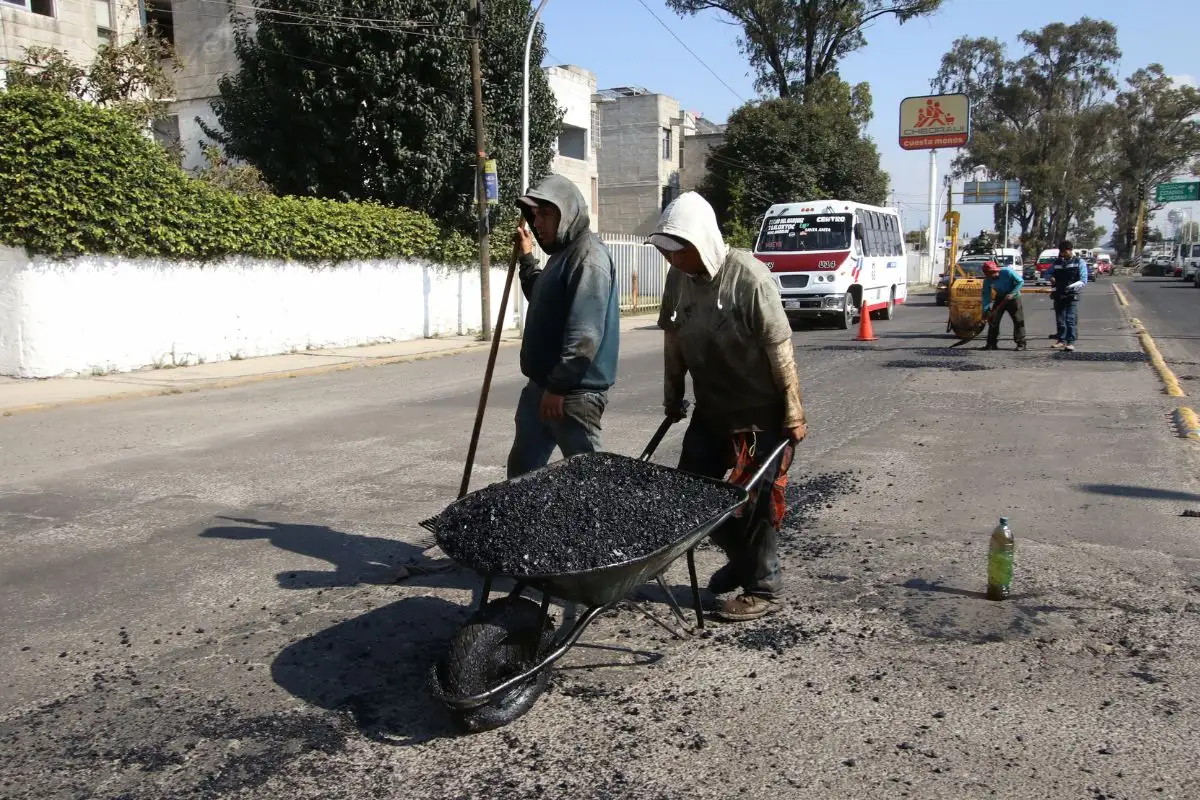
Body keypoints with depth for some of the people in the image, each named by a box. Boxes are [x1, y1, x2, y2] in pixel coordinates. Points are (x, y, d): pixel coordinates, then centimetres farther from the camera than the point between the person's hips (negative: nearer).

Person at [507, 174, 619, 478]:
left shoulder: (588, 256, -18)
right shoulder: (562, 253, 15)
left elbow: (585, 335, -25)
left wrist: (558, 387, -24)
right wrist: (526, 258, 23)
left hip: (574, 391, -10)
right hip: (542, 385, 10)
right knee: (521, 468, 16)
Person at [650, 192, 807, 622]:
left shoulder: (747, 276, -22)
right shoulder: (679, 277, -2)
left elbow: (780, 348, -20)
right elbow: (673, 339, 9)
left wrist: (794, 413, -18)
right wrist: (672, 398, 13)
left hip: (760, 413, -7)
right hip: (710, 409, 7)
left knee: (753, 499, -2)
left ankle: (763, 588, 17)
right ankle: (740, 558, 35)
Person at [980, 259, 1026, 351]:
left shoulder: (1007, 272, -25)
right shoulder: (987, 279, -13)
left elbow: (1021, 281, -17)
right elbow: (986, 295, -8)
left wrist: (1012, 293, -27)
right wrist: (985, 310, -14)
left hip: (1013, 297, -4)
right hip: (1000, 298, 4)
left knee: (1018, 320, -5)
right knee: (993, 320, -2)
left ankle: (1021, 343, 1)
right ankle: (992, 343, 4)